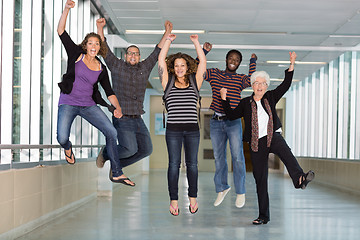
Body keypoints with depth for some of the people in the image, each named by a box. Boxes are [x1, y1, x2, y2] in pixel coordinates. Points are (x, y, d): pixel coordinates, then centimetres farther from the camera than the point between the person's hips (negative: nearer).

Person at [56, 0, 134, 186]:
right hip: (68, 103, -3)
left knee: (111, 132, -11)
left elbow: (109, 91, 9)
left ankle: (117, 174, 0)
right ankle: (68, 148, 21)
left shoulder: (101, 68, 8)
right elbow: (61, 31, -6)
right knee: (62, 139, -22)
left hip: (88, 105, 3)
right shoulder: (76, 54, 1)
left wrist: (117, 108, -9)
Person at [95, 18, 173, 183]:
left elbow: (158, 52, 16)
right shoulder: (117, 66, 4)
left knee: (146, 149, 4)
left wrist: (167, 33, 12)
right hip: (122, 118, -6)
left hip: (138, 119, 6)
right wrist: (100, 29, -11)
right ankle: (106, 153, 12)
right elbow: (104, 49, -2)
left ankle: (118, 164, 23)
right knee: (130, 149, -18)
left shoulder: (144, 68, 14)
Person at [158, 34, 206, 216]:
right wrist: (168, 41, 4)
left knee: (192, 163, 6)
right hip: (173, 129, -1)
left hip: (192, 129, 1)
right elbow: (161, 60, 5)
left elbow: (203, 62, 8)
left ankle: (193, 198, 15)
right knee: (174, 163, -2)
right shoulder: (168, 82, 8)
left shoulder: (194, 82, 11)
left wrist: (196, 43, 6)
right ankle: (173, 200, 2)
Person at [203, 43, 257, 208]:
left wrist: (253, 62, -8)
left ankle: (240, 192, 4)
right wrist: (204, 51, -5)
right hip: (216, 122, 2)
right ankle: (222, 188, 25)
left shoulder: (240, 79, 4)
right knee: (218, 157, 10)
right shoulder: (214, 74, 8)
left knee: (237, 157, -7)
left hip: (233, 122, -2)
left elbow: (251, 81, -15)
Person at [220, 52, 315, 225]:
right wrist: (224, 99, 10)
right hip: (256, 143, 1)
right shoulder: (246, 103, 12)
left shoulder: (271, 97, 11)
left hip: (273, 137, -1)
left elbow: (285, 85, 4)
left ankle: (300, 178, -60)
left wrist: (291, 65, -4)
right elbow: (232, 115, 17)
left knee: (285, 152, -37)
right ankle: (263, 216, 8)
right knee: (260, 180, 2)